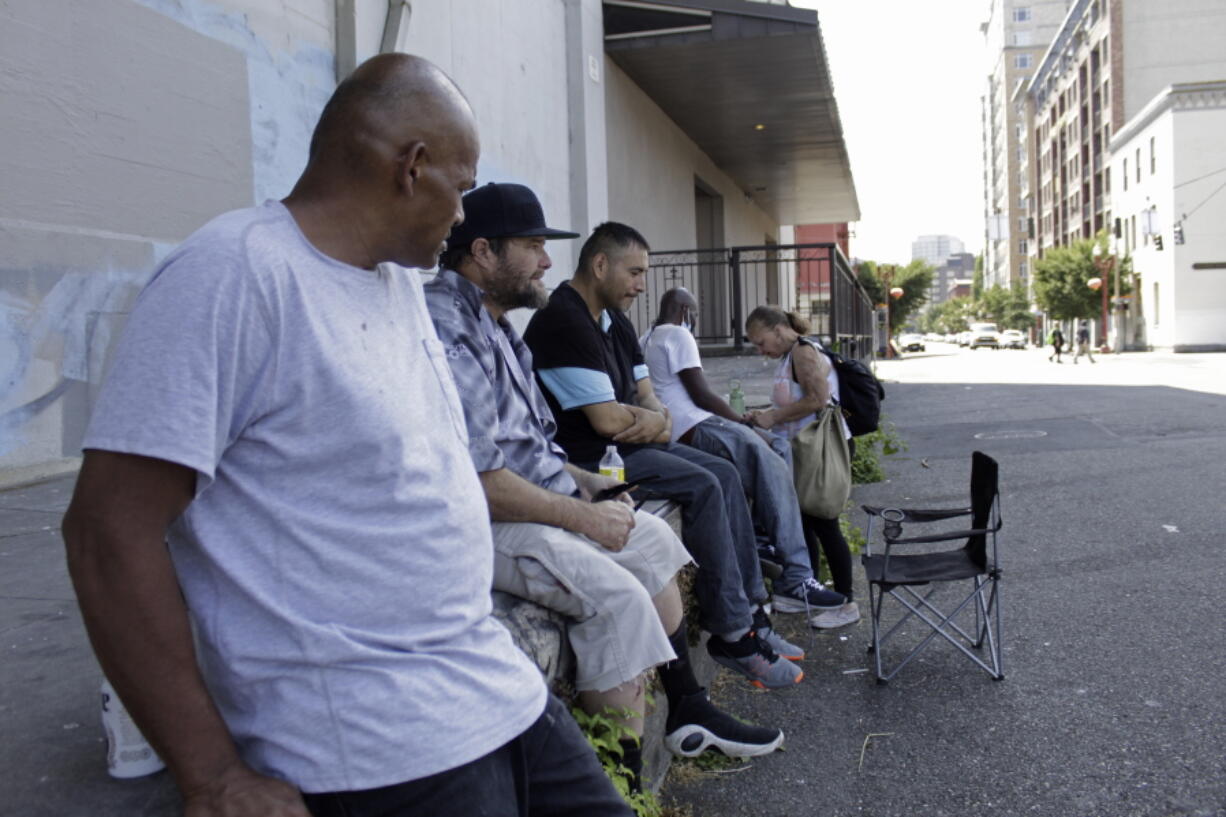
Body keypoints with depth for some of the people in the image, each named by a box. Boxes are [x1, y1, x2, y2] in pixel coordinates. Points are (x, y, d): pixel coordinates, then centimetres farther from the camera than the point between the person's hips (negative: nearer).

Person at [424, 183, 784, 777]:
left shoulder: (491, 321, 14)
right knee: (618, 595, -25)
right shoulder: (445, 328, -21)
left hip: (533, 498, 11)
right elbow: (476, 482, -27)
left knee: (654, 539, 13)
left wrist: (579, 480, 10)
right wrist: (584, 517, -17)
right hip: (478, 525, -11)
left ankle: (687, 709, 23)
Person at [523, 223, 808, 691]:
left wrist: (656, 420, -11)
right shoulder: (563, 322, -18)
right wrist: (652, 419, -2)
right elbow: (606, 420, -22)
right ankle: (731, 635, -12)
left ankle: (750, 613, 5)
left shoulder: (615, 322, 14)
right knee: (702, 486, -20)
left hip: (627, 443, 10)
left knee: (724, 474, 2)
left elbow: (647, 397, 14)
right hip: (586, 457, -10)